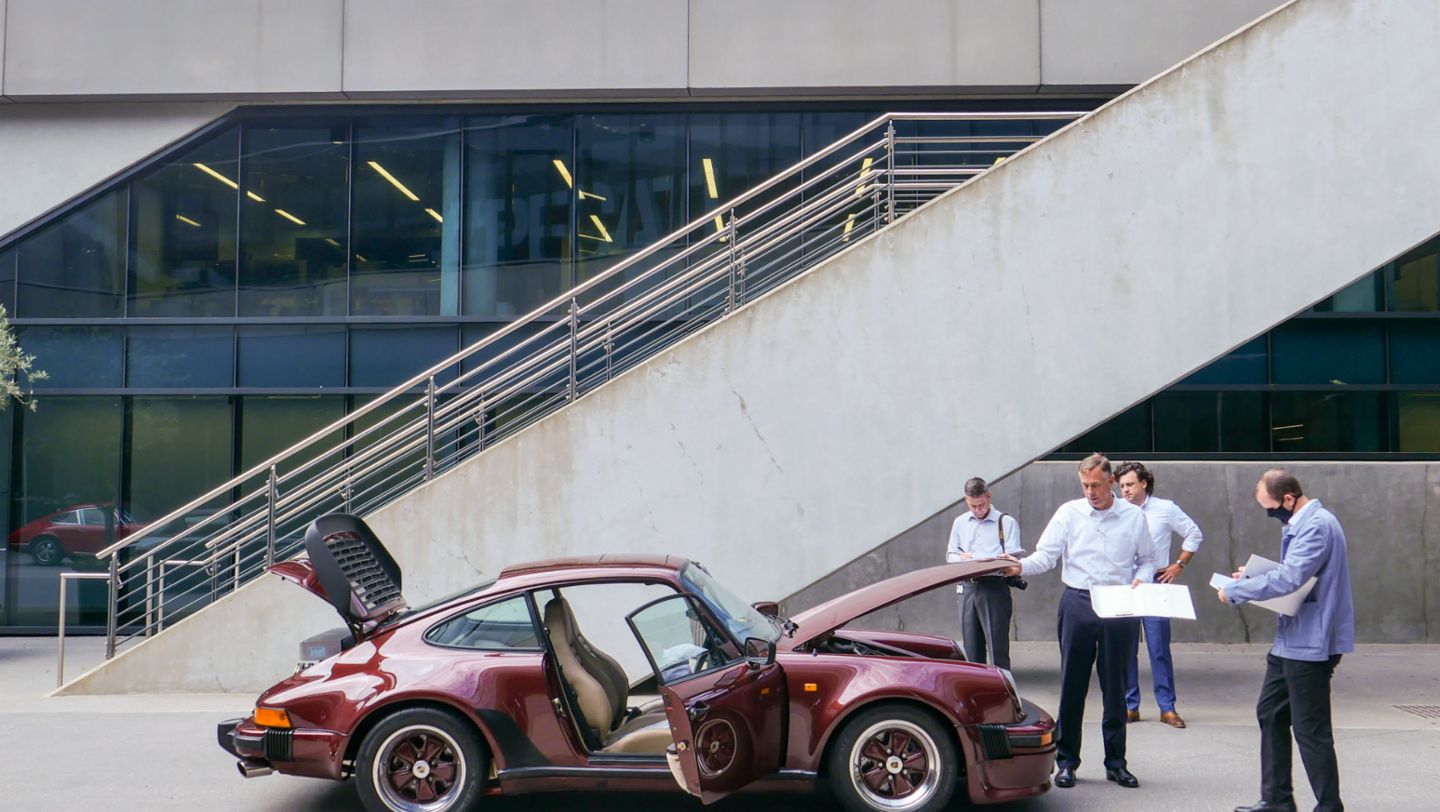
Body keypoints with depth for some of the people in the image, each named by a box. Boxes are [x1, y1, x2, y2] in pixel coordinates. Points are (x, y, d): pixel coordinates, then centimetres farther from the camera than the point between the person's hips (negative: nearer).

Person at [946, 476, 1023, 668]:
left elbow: (1013, 558, -7)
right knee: (971, 649, 9)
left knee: (997, 648, -7)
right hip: (968, 588, 5)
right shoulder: (960, 522, 17)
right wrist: (962, 558, -3)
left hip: (995, 587, -5)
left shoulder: (1006, 522, 0)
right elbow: (950, 554, 21)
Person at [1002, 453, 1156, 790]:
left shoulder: (1134, 516, 7)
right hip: (1078, 602, -1)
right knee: (1072, 685, 2)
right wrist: (1020, 567, -22)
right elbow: (1046, 555, -4)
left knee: (1115, 687, 7)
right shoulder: (1069, 513, 3)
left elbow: (1147, 560, 14)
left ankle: (1116, 762, 18)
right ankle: (1066, 759, 11)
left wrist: (1139, 582, -6)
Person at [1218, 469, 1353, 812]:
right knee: (1270, 714, 17)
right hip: (1291, 639, 11)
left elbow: (1288, 579, -30)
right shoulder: (1298, 524, 11)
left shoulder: (1317, 526, -21)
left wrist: (1234, 591, -20)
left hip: (1311, 643, -11)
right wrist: (1254, 575, 6)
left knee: (1310, 729, -3)